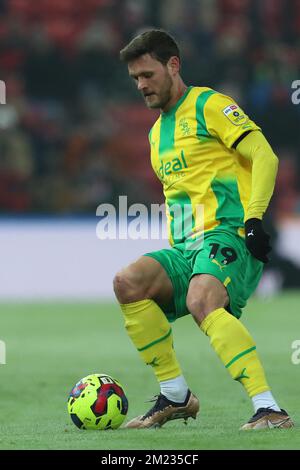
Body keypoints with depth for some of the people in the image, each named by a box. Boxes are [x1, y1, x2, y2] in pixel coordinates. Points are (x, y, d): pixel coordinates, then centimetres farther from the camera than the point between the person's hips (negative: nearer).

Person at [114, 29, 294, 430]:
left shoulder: (209, 105, -1)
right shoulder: (157, 134, 25)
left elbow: (265, 157, -10)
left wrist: (253, 218, -20)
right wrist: (172, 253, 24)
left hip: (228, 234, -8)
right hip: (185, 245, 8)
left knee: (201, 300, -35)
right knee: (128, 283, -17)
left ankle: (269, 409, -40)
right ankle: (176, 396, -7)